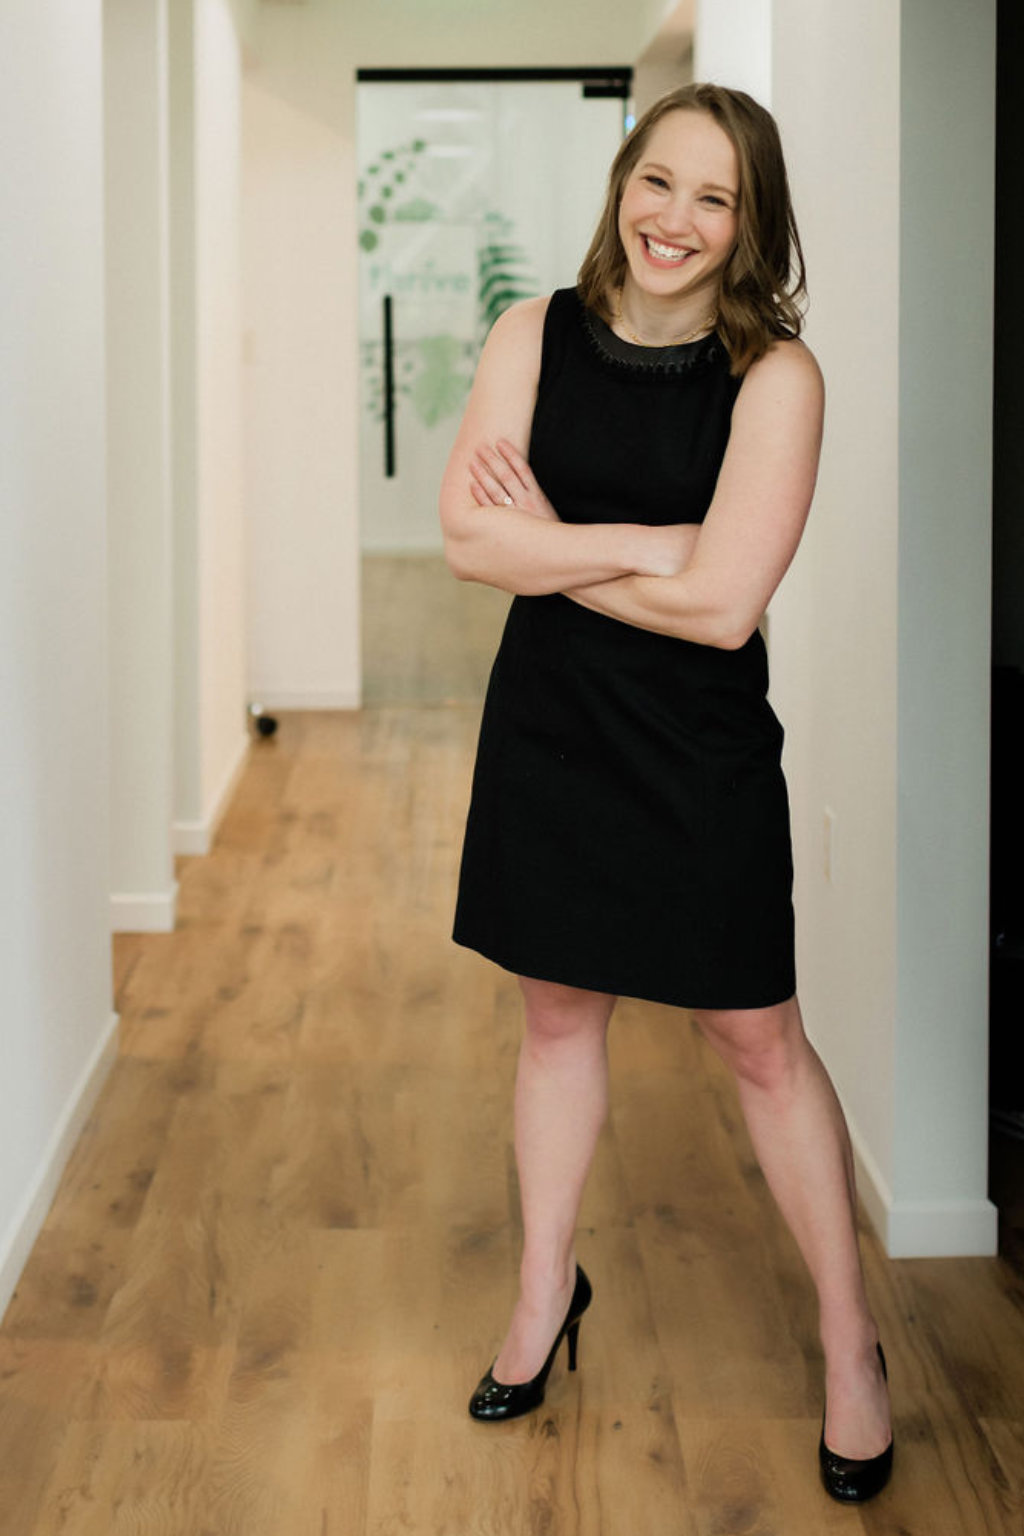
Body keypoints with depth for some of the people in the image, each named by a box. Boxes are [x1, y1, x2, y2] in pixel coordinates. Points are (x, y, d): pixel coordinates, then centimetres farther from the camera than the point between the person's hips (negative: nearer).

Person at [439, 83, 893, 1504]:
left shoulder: (775, 375, -15)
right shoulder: (538, 337, -4)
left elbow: (722, 603, -22)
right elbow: (468, 536, -13)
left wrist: (549, 549, -13)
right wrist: (645, 545, -19)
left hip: (702, 757, -3)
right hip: (548, 733, 4)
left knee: (759, 1040, 5)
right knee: (560, 1013, 17)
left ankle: (851, 1343, 22)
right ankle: (547, 1291, 37)